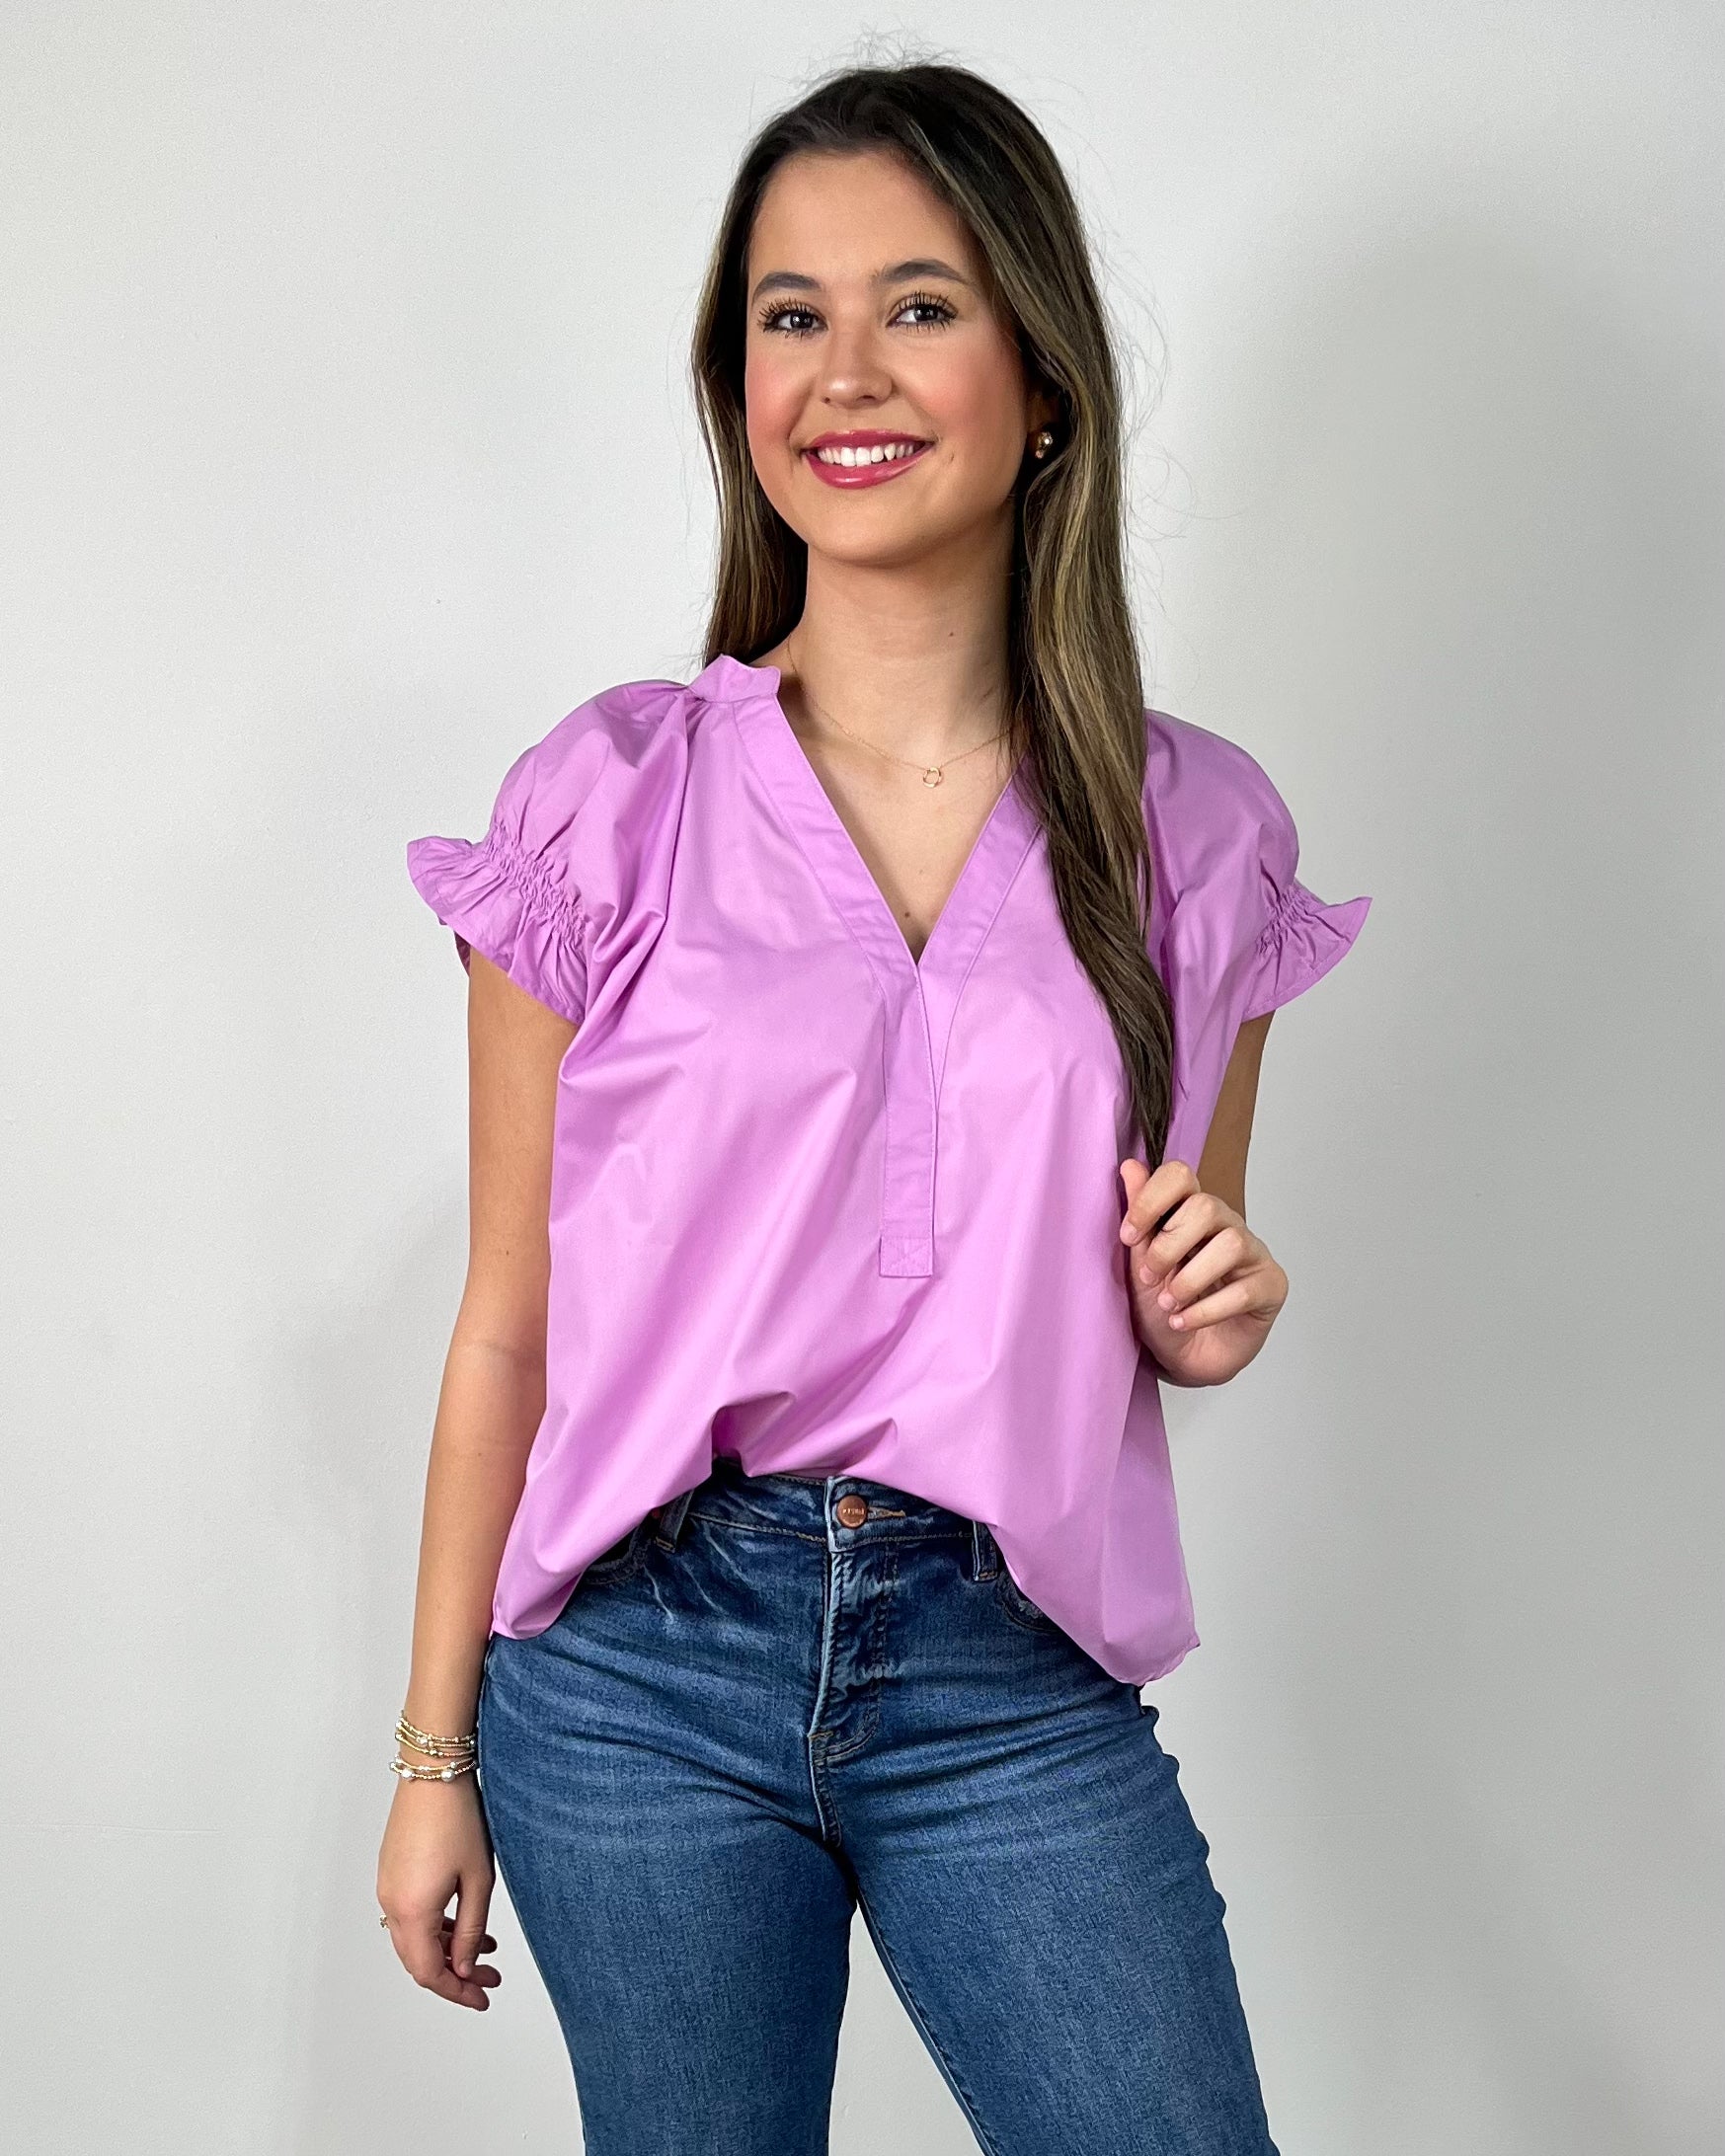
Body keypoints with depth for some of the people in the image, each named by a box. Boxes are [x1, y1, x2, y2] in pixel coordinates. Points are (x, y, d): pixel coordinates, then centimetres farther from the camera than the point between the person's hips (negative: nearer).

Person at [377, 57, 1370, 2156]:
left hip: (1017, 1678, 1)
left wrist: (1210, 1317, -7)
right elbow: (509, 1328, 1)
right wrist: (434, 1756, 3)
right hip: (642, 1661, -1)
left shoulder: (1194, 829, 3)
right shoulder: (608, 804, -3)